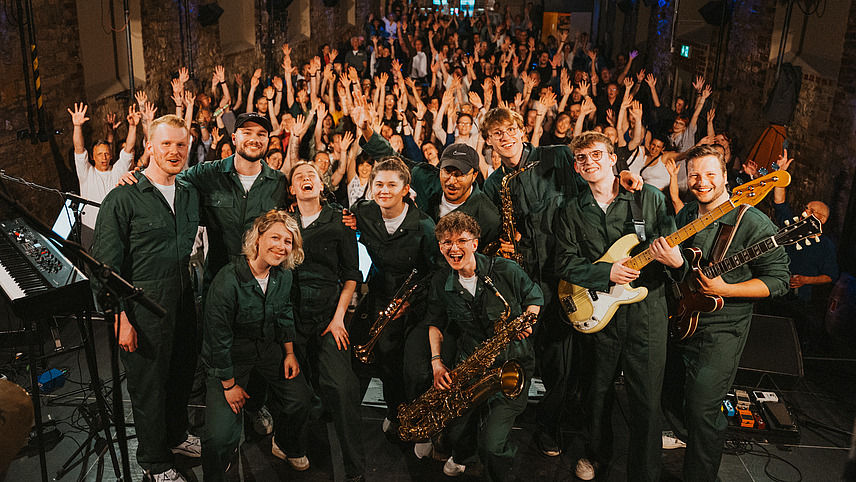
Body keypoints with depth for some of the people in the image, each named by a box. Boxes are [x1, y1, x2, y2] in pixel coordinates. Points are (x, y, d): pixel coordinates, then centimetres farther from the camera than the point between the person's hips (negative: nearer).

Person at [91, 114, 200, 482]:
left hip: (183, 301, 6)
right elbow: (106, 264, -13)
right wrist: (121, 318, -17)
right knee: (148, 384, 8)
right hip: (144, 306, -6)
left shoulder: (190, 195, 8)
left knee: (182, 374, 19)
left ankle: (175, 435, 44)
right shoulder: (123, 198, -12)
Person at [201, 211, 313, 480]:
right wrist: (229, 385, -13)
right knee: (220, 438, -14)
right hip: (230, 356, -6)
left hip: (268, 346, 6)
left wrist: (289, 352, 8)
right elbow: (219, 339, -21)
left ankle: (287, 447, 32)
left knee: (300, 399, -1)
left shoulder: (283, 275, -9)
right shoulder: (227, 281, -29)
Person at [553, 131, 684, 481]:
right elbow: (565, 263, 0)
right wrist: (607, 273, -14)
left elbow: (673, 249, 1)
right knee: (599, 393, 16)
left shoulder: (650, 198, 1)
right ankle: (597, 453, 40)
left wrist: (675, 262, -22)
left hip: (646, 311, -2)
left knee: (646, 402, 1)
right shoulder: (571, 212, 6)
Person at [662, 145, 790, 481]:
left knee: (701, 409, -3)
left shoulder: (753, 223, -17)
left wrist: (725, 290, -24)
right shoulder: (685, 214, 5)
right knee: (670, 397, 20)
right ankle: (688, 440, 49)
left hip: (720, 331, -7)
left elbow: (778, 280, -14)